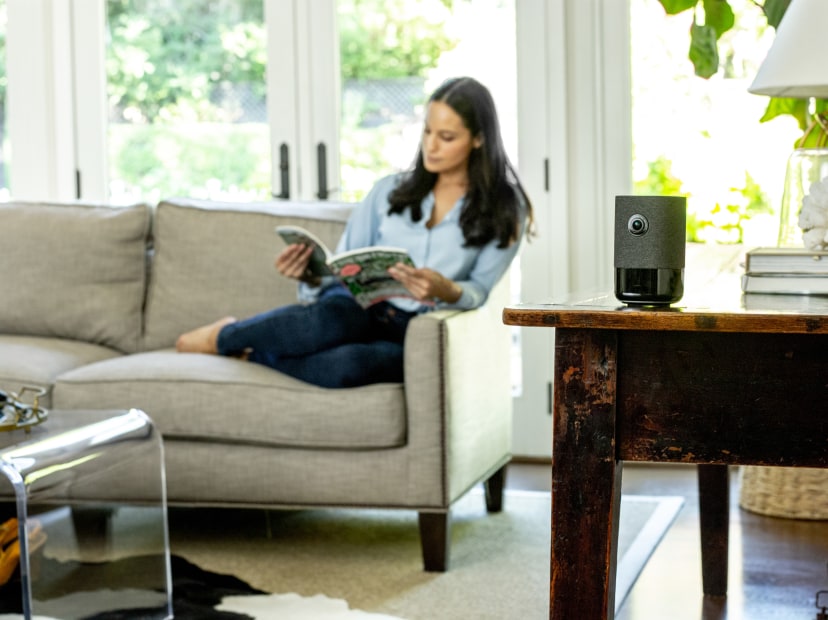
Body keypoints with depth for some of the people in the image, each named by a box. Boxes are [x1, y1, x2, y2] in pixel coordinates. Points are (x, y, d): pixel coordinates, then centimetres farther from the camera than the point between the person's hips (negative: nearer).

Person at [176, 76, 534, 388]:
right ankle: (226, 334, -14)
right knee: (336, 313, -38)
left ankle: (252, 353, -14)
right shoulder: (390, 190, 16)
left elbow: (480, 290, -1)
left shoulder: (505, 211, 8)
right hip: (360, 307, 3)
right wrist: (311, 275, -10)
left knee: (348, 365, -39)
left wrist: (446, 291, -24)